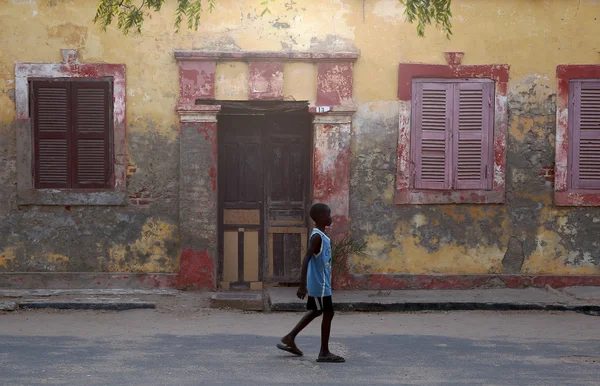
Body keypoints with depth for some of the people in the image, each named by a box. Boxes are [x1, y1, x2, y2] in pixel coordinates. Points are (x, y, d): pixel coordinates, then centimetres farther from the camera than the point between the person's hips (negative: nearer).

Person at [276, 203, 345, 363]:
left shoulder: (321, 236, 12)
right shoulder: (317, 237, -19)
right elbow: (306, 260, -24)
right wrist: (302, 285, -27)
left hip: (318, 283, 10)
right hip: (320, 285, -10)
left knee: (316, 312, 18)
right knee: (328, 313, -3)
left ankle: (289, 338, 23)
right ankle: (324, 352, 4)